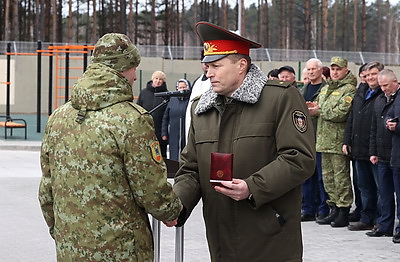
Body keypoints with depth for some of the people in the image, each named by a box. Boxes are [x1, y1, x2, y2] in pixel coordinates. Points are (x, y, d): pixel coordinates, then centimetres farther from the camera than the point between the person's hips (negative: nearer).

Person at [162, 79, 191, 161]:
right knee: (174, 158, 4)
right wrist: (164, 133, 12)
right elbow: (165, 118, 17)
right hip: (174, 137, 4)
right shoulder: (172, 100, 13)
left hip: (187, 137, -4)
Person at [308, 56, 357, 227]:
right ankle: (334, 209, 21)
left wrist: (320, 111, -11)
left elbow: (341, 113, -20)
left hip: (339, 140, -8)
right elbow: (320, 109, 25)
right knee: (328, 176, 12)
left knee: (341, 176, -5)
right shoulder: (325, 89, 19)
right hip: (325, 140, 8)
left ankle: (344, 212, 1)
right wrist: (313, 107, 1)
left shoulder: (349, 90, -8)